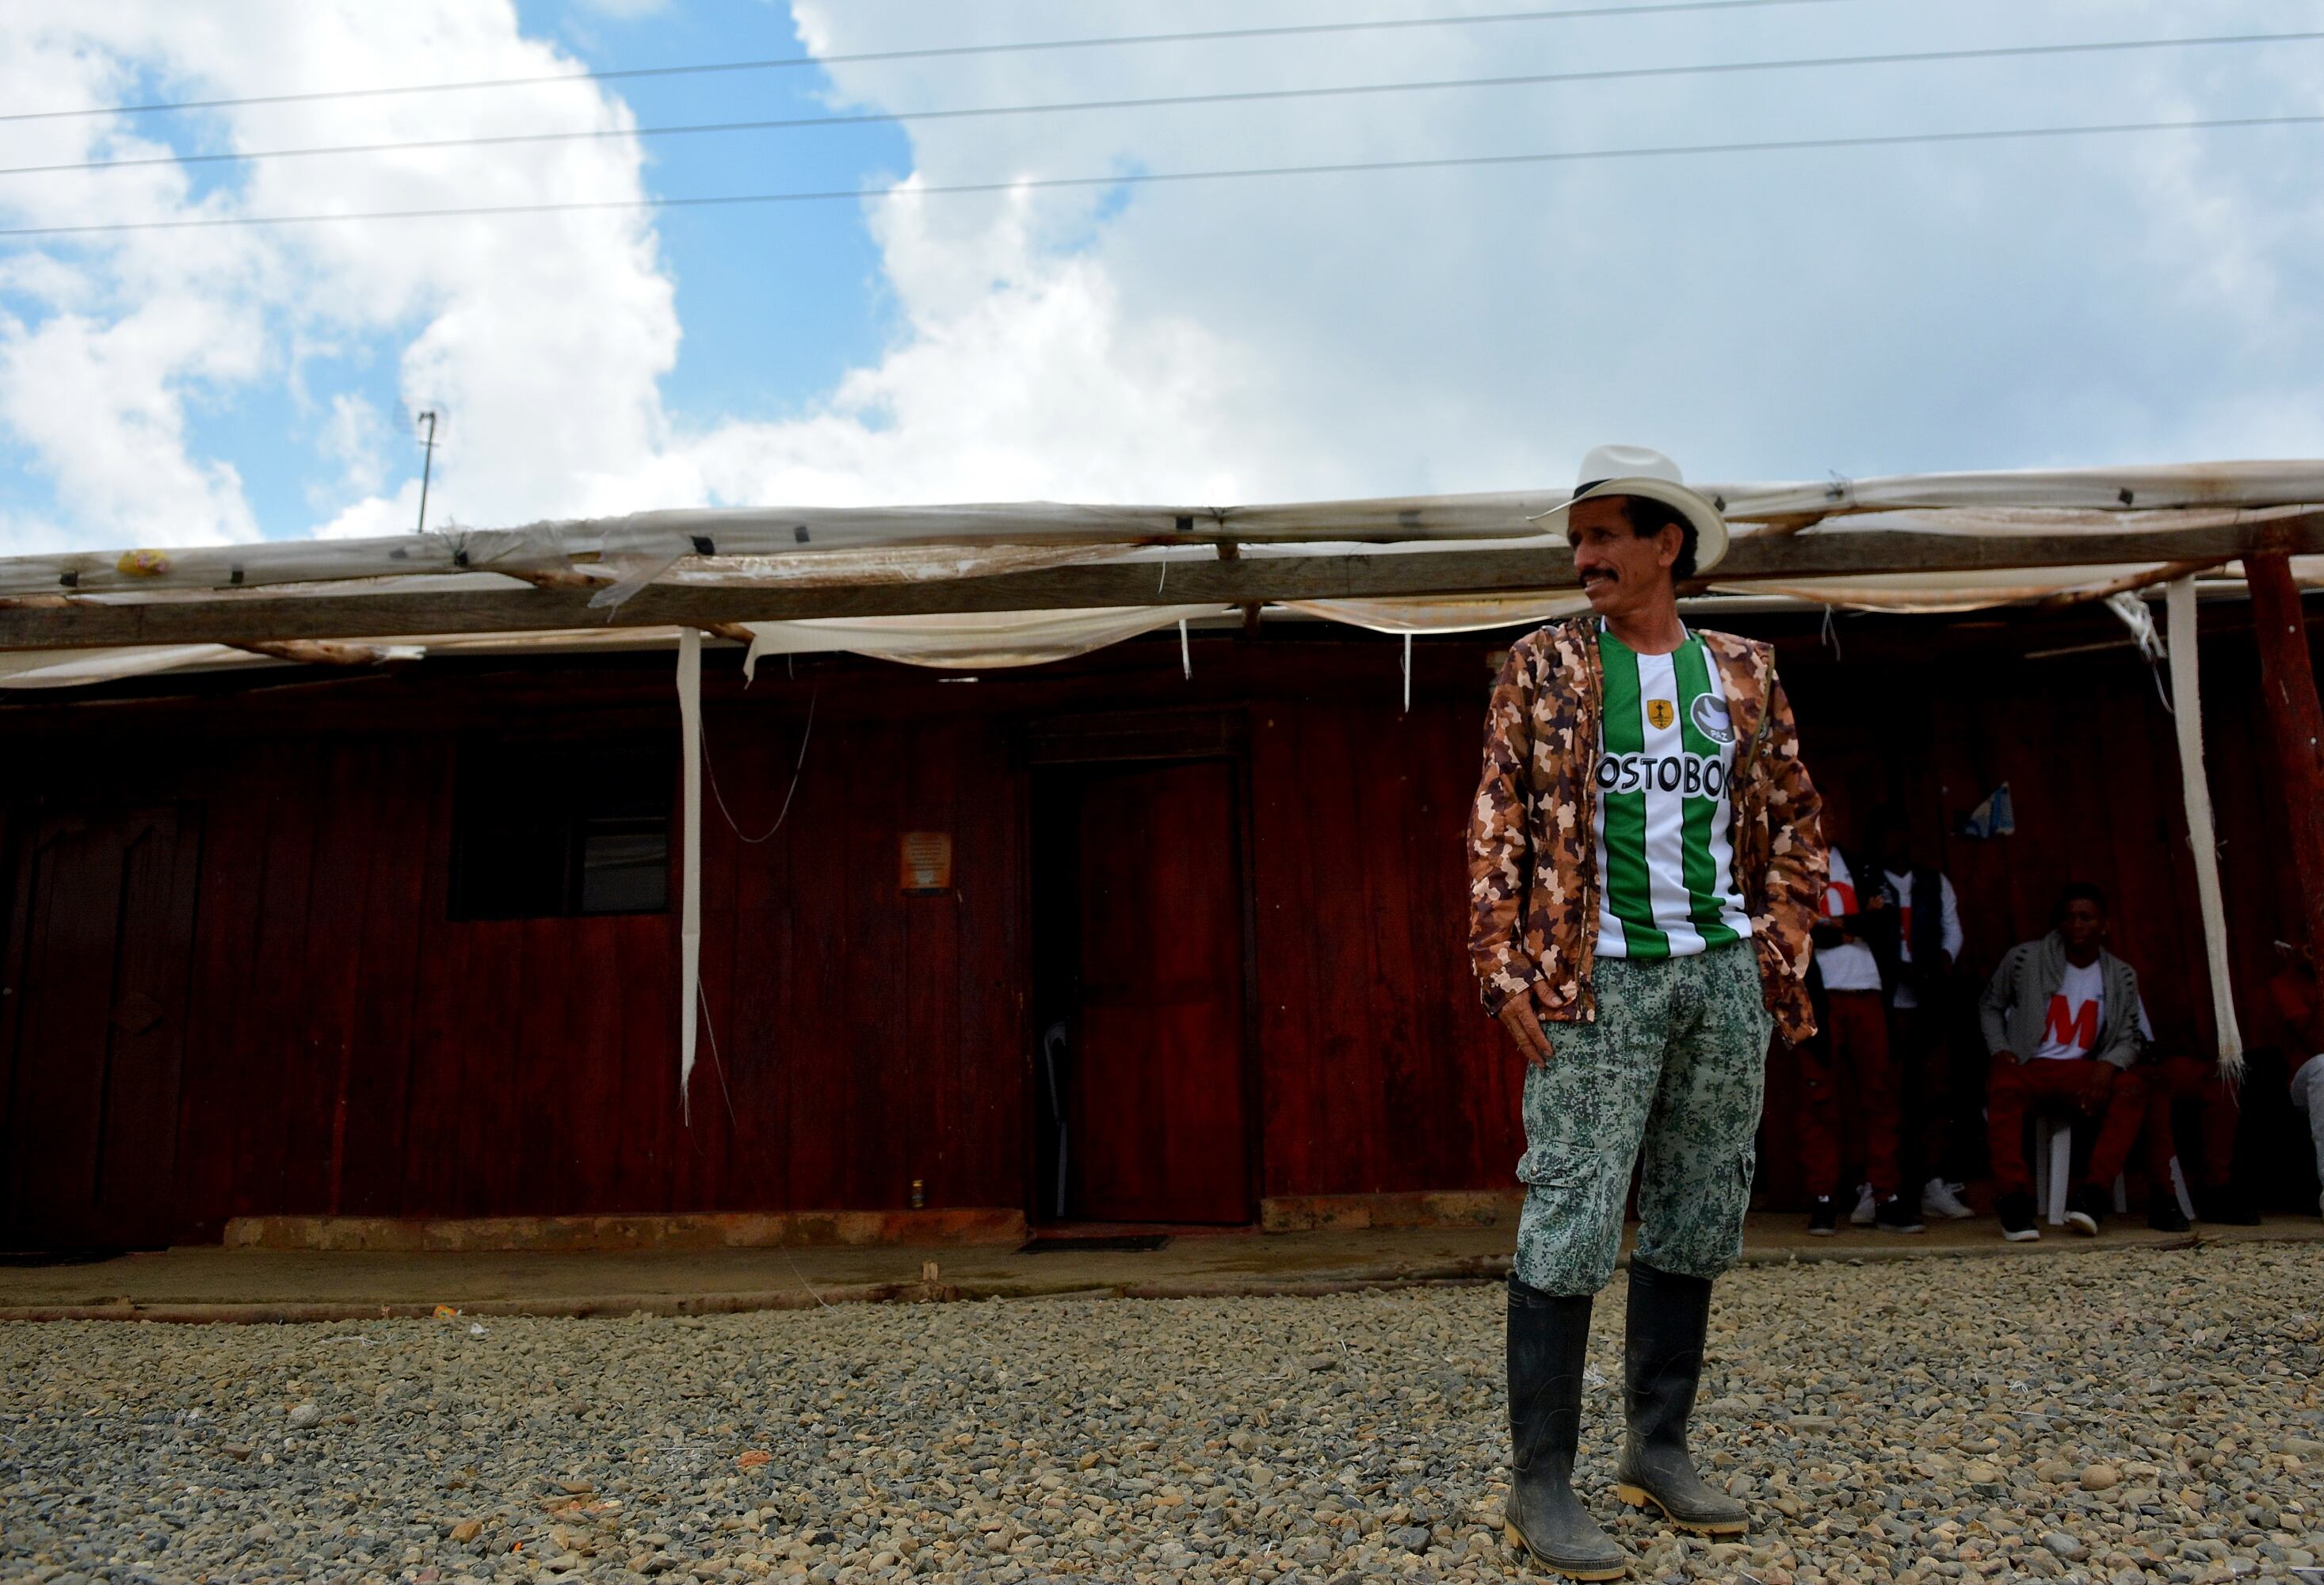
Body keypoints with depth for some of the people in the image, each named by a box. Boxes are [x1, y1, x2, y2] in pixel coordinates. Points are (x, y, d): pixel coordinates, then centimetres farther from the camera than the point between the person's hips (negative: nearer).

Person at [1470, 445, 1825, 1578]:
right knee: (1569, 1225, -6)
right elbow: (1497, 826, -2)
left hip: (1723, 976, 4)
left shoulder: (1743, 673, 11)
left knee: (1694, 1222, 11)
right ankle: (1540, 1487, 3)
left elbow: (1792, 822, 16)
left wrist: (1780, 952, 6)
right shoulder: (1544, 666, 3)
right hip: (1597, 980, -4)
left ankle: (1659, 1451, 25)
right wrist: (1504, 971, -9)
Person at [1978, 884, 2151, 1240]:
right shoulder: (2024, 958, 3)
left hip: (2083, 1072, 2)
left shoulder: (2121, 977, 9)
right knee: (2003, 1086, -37)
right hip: (2027, 1065, -2)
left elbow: (2130, 1038, 8)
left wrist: (2108, 1065, -15)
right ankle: (2013, 1197, -38)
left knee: (2132, 1087, -29)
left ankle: (2092, 1192, -33)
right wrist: (1999, 1050, -4)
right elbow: (1990, 1006, 14)